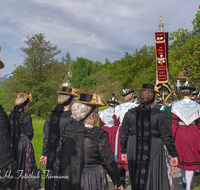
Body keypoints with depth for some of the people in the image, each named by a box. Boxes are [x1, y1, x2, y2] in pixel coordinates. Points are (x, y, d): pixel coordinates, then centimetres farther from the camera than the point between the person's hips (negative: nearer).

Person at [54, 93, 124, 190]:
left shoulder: (68, 131, -1)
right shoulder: (99, 134, -14)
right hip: (93, 182, -4)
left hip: (69, 182, 5)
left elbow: (59, 159, 5)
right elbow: (109, 162, -10)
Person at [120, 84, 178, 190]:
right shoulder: (159, 115, -10)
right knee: (157, 181, 8)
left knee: (136, 181, 17)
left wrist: (124, 152, 17)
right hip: (154, 151, -3)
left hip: (134, 151, 3)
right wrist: (174, 154, 3)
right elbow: (167, 137, -7)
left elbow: (123, 135, 5)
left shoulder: (129, 114, -2)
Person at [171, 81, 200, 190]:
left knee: (181, 157, 18)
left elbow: (174, 124, -7)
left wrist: (172, 137, -2)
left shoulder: (176, 105, -5)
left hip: (180, 133, 0)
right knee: (191, 158, 6)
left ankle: (184, 180, 37)